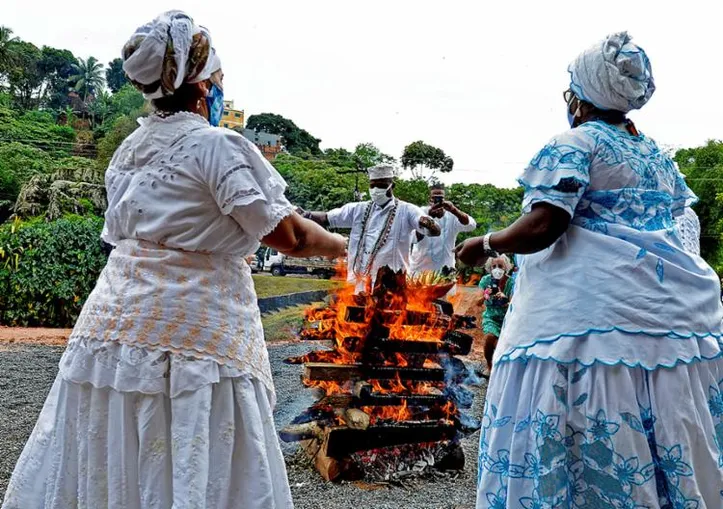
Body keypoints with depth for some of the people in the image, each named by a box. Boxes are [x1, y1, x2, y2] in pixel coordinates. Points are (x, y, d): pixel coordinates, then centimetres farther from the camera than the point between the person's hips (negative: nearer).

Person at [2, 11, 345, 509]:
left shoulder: (129, 147, 12)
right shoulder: (219, 145, -10)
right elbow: (292, 239, -10)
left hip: (117, 316, 7)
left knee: (103, 464, 14)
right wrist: (340, 245, 8)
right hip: (197, 324, -7)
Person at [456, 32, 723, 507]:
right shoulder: (657, 154, 21)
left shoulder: (575, 143, -3)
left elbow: (542, 227, -15)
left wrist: (484, 244, 0)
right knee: (678, 455, 13)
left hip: (598, 309, -8)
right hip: (681, 307, 9)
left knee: (595, 444, -3)